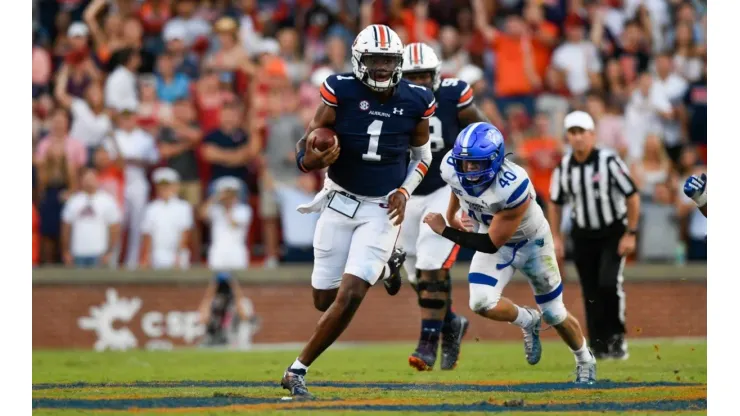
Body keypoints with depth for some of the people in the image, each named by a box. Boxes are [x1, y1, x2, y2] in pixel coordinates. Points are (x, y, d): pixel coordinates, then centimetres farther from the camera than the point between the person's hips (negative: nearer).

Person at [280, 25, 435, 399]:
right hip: (340, 202, 1)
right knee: (324, 300, 9)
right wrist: (311, 160, -36)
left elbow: (422, 154, 10)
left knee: (350, 296, -14)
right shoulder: (341, 92, -15)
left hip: (382, 210, 0)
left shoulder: (415, 101, -8)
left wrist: (404, 191, -6)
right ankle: (383, 265, 41)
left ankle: (297, 371, 1)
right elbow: (306, 150, -12)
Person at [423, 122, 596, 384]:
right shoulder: (452, 168, -25)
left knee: (554, 315, 8)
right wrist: (451, 215, 18)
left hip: (531, 241, -4)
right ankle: (528, 321, 15)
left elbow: (491, 245, -33)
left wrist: (445, 231, -31)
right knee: (482, 304, -18)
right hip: (493, 235, 4)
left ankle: (585, 361, 37)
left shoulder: (513, 187, -41)